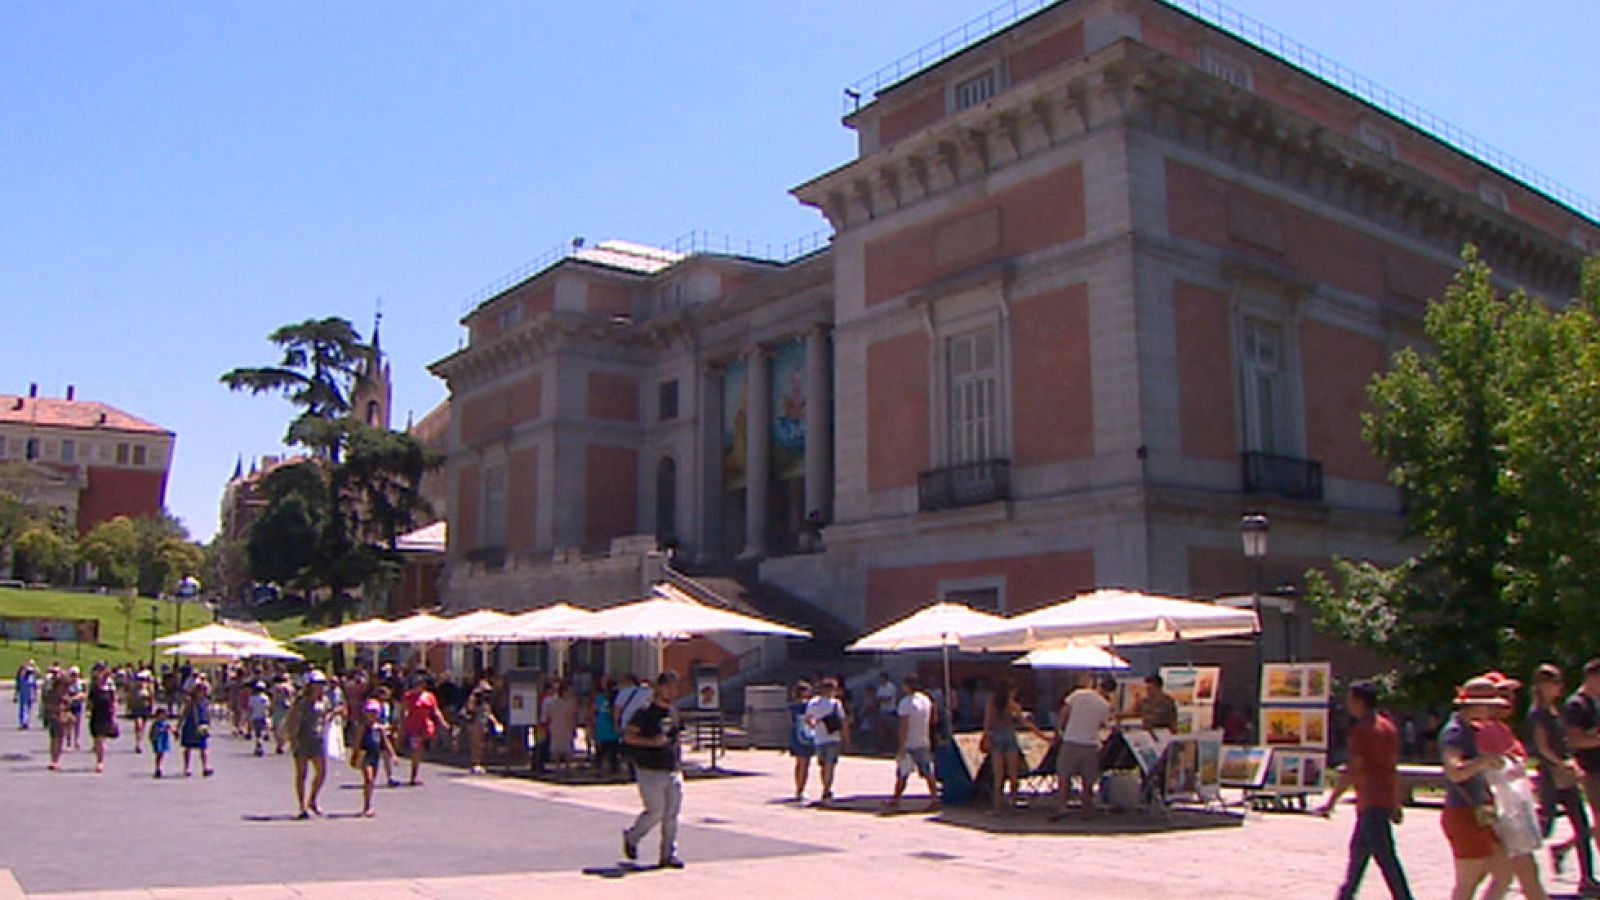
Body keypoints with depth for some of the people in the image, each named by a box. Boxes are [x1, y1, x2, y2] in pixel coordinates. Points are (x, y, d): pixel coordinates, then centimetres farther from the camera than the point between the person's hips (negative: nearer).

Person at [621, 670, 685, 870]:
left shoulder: (672, 713, 14)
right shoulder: (645, 712, -9)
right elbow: (628, 736, -12)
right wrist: (652, 741, -23)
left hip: (672, 771, 6)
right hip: (650, 771, -6)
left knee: (672, 814, 2)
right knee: (656, 812, -4)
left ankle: (669, 854, 9)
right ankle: (631, 838, 22)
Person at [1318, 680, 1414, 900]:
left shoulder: (1363, 729, -14)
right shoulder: (1388, 727, 14)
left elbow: (1353, 770, -18)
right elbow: (1393, 768, 18)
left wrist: (1331, 802, -16)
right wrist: (1396, 804, 23)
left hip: (1372, 803, -10)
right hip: (1386, 801, 10)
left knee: (1386, 857, -8)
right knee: (1358, 849, 17)